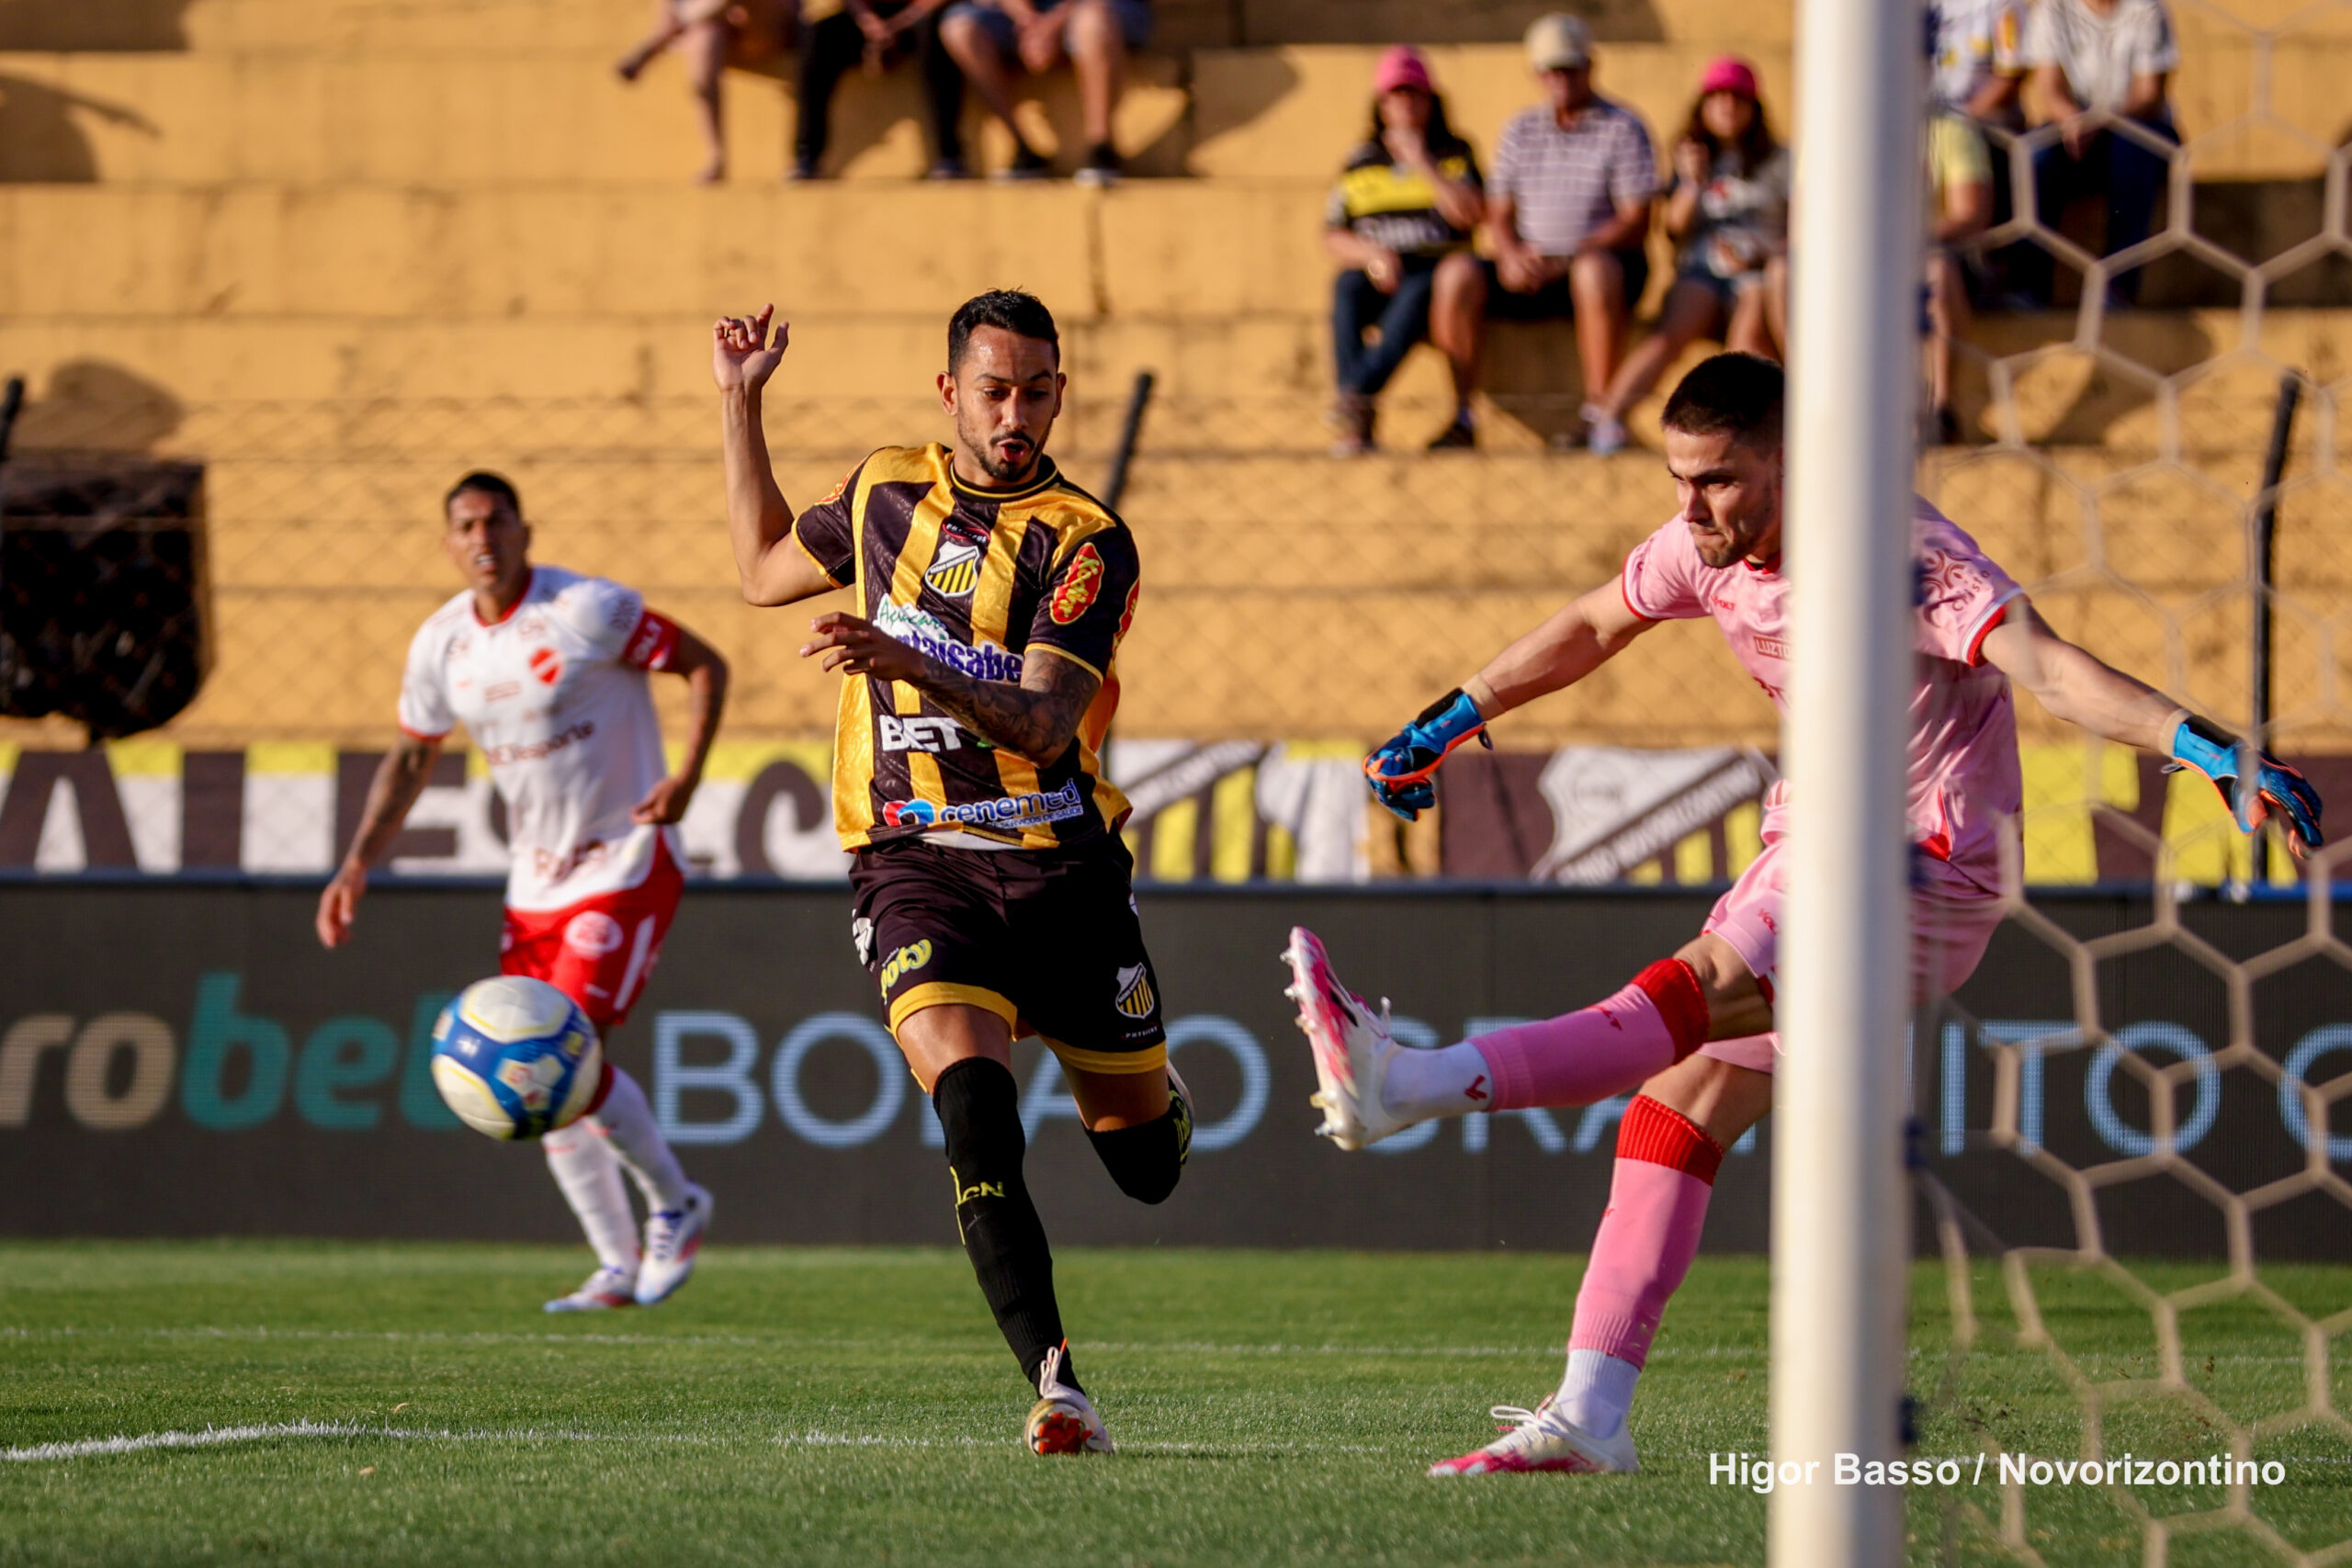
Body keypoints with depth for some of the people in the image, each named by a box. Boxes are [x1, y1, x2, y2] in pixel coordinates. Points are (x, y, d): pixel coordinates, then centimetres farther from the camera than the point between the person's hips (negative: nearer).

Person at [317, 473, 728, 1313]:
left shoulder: (588, 611, -15)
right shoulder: (441, 643, 2)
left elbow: (706, 665, -9)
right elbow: (411, 756, 15)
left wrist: (685, 777, -23)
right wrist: (358, 863, 4)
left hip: (625, 865, -7)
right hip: (535, 881, 7)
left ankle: (675, 1204, 5)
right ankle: (620, 1268, 14)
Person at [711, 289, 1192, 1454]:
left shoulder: (1088, 545, -7)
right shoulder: (886, 491, 8)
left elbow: (1043, 726, -19)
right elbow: (767, 569, 28)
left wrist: (914, 665, -35)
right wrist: (738, 404, 24)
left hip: (1062, 864, -1)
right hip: (915, 864, 1)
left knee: (1145, 1162, 10)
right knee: (970, 1096, -27)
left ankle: (1145, 1089, 49)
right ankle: (1056, 1388, -30)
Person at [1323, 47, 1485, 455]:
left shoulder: (1454, 156, 10)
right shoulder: (1361, 163, 15)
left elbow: (1468, 214, -8)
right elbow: (1332, 237, 12)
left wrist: (1421, 162, -9)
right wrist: (1371, 254, -9)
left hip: (1434, 271, -2)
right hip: (1376, 274, 2)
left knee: (1416, 296, -37)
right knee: (1345, 288, -33)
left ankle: (1358, 395, -53)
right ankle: (1354, 425, -45)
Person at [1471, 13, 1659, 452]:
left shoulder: (1624, 129, -1)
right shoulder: (1521, 130, 15)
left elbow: (1635, 224, -8)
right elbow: (1499, 215, 13)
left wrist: (1561, 260, -19)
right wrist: (1511, 256, -12)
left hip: (1606, 258, -4)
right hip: (1530, 269, 4)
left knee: (1595, 269, -40)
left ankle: (1598, 412, -33)